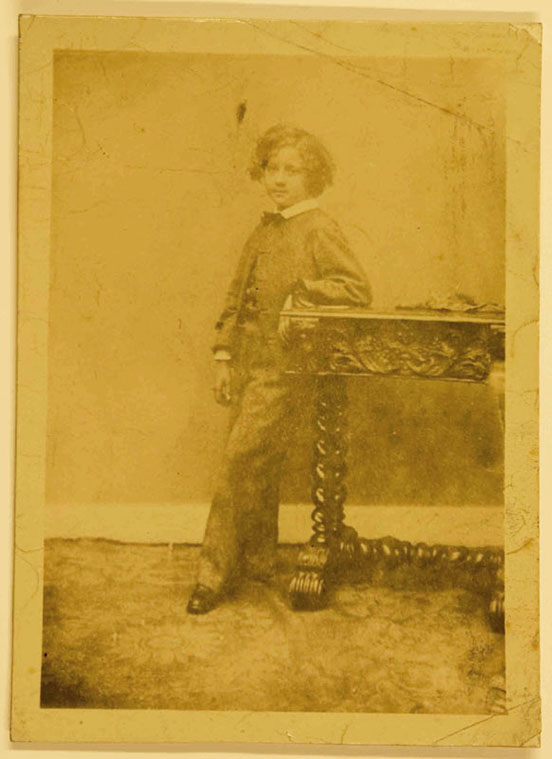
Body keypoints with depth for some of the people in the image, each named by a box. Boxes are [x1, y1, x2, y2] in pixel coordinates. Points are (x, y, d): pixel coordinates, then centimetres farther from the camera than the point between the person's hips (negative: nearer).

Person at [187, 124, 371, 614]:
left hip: (283, 365, -7)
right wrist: (224, 356, 12)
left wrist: (301, 295, -14)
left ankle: (216, 572, 0)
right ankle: (258, 560, 23)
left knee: (241, 462, -9)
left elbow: (357, 288, -11)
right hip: (248, 362, 7)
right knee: (257, 468, 11)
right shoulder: (263, 232, 16)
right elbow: (237, 296, 19)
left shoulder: (319, 230, -5)